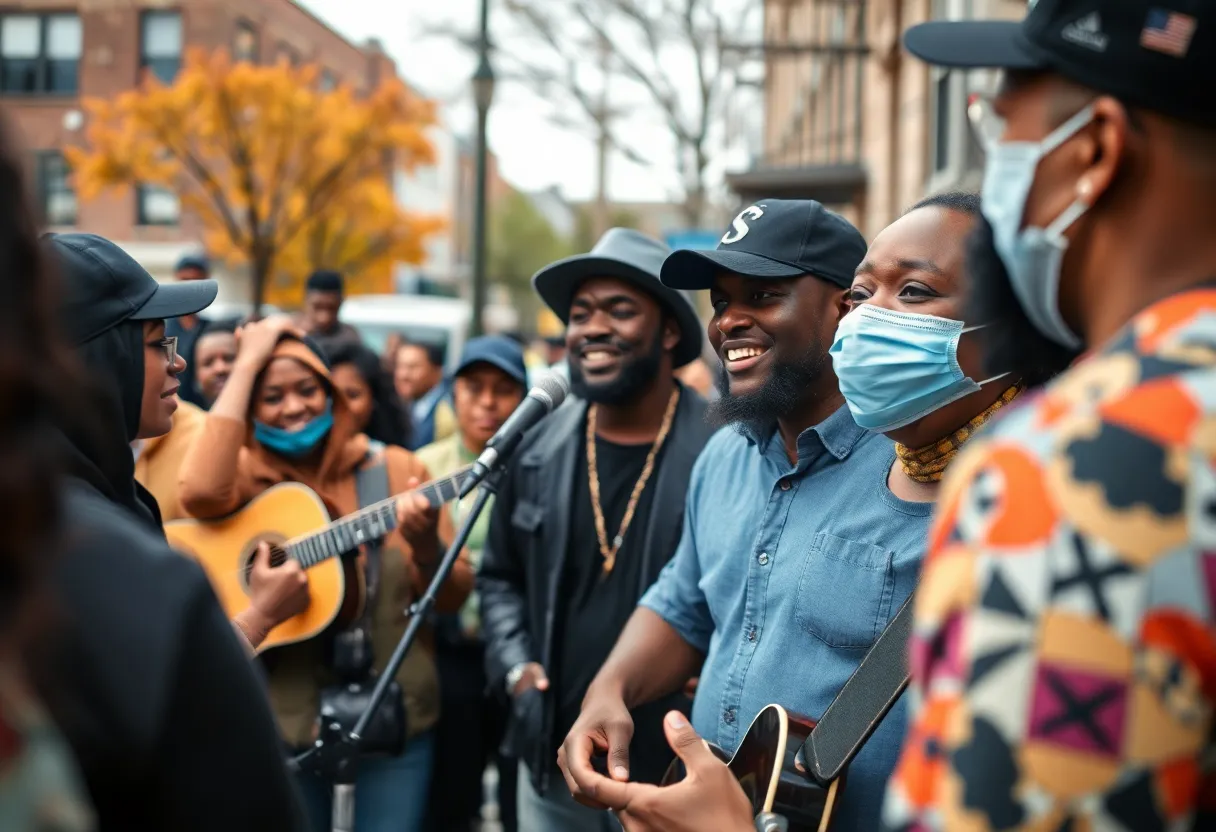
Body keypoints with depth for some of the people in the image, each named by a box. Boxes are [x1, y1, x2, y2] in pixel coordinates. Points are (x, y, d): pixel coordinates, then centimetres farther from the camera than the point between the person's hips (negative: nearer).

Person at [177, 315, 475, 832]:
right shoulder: (246, 476, -2)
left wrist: (426, 547, -23)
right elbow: (201, 493, -27)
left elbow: (452, 595, 0)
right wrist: (246, 365, -20)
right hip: (284, 718, 0)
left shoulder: (394, 469, 0)